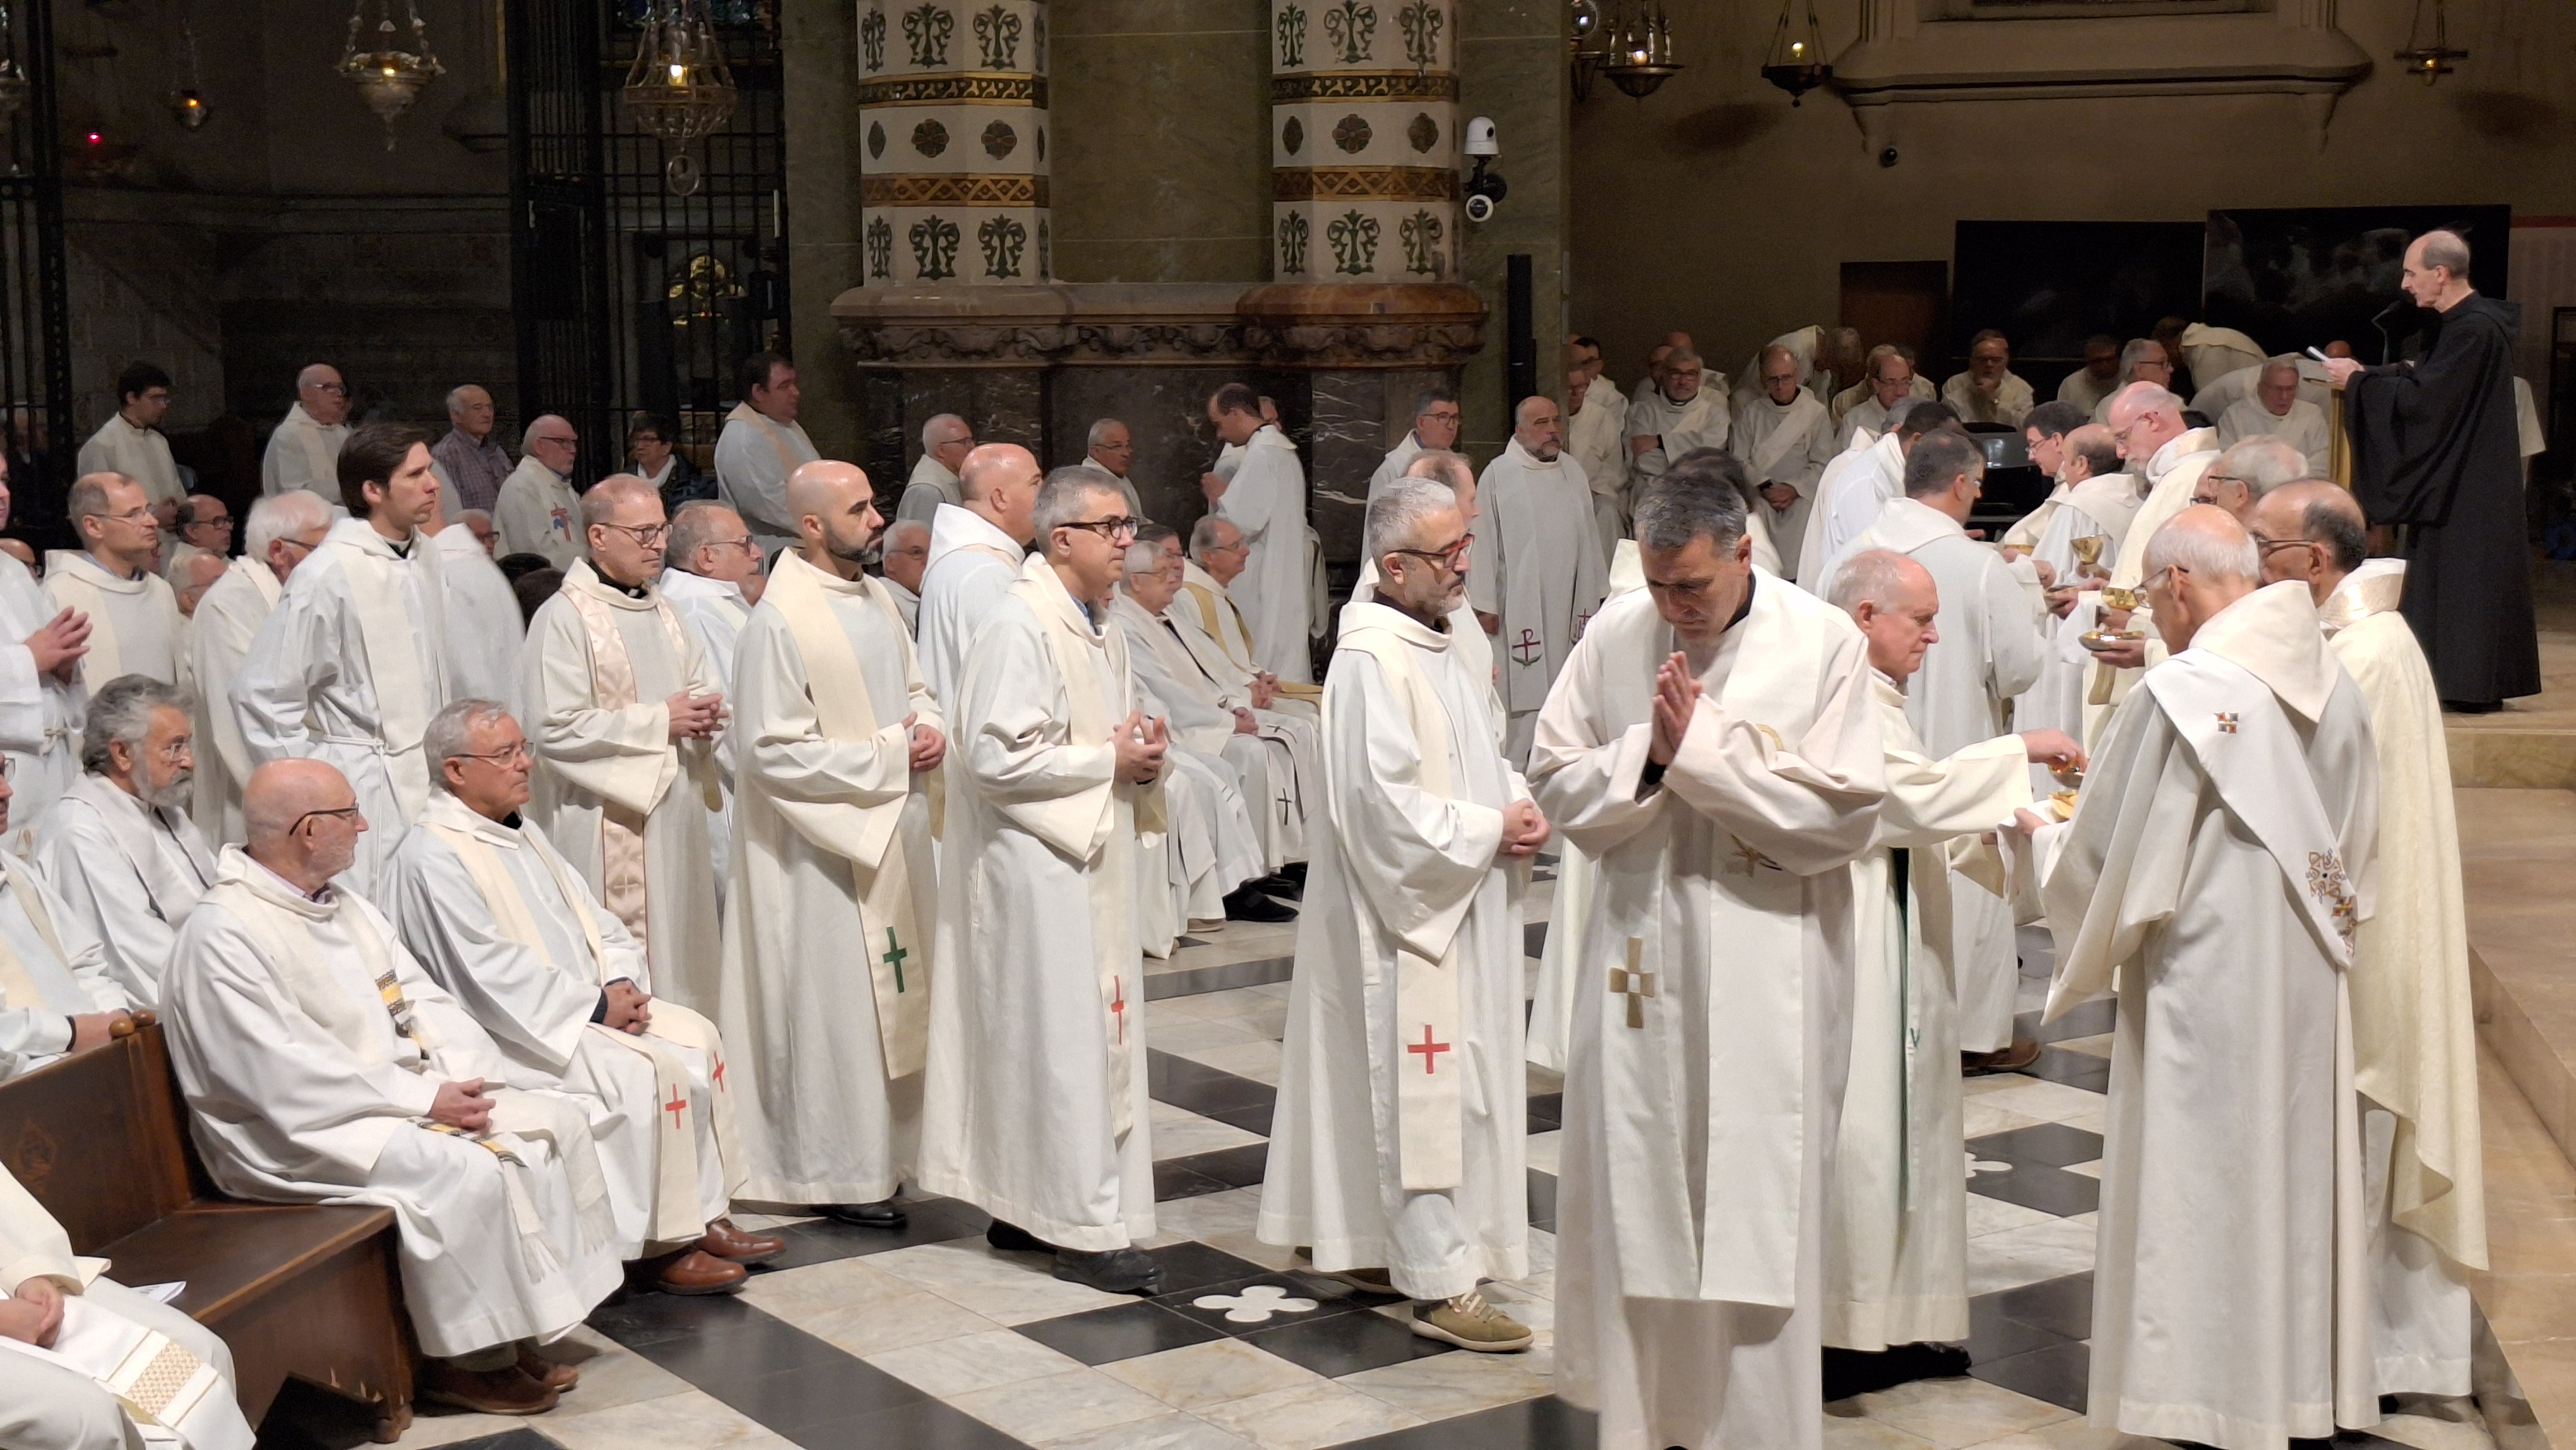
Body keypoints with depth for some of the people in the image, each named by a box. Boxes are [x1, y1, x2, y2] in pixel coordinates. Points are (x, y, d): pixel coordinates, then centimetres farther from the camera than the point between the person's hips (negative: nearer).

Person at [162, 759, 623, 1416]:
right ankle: (471, 1359, -12)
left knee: (556, 1123, -4)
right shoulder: (223, 934, -17)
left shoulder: (344, 905, 12)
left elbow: (420, 996, 13)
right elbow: (288, 1077, -23)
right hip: (307, 1132, -9)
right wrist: (425, 1101, -21)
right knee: (469, 1172, -29)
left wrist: (464, 1077, -7)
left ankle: (520, 1330, -2)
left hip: (409, 1096, 9)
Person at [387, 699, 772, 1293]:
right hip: (510, 1031, -9)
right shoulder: (432, 857, -14)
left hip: (590, 1004, 10)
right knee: (644, 1071, -24)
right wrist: (597, 1006, -18)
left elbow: (597, 925, 16)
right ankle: (665, 1245, -15)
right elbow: (492, 972, -21)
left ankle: (706, 1215, -1)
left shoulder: (523, 834, 16)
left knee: (698, 1038, -4)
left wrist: (620, 985, -4)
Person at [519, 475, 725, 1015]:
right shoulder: (564, 617, -10)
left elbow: (702, 688, 24)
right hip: (608, 828, -8)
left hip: (676, 816, 8)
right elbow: (555, 729, -18)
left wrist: (705, 714, -1)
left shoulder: (662, 612, 15)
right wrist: (659, 722, -15)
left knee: (679, 958, 10)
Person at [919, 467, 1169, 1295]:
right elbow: (997, 757, -22)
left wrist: (1143, 752, 3)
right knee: (1067, 1039, -6)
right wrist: (1110, 763, -16)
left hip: (1091, 862, 10)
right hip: (1039, 865, -10)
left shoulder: (1099, 628, 14)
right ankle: (1088, 1233, 1)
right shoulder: (1020, 628, -16)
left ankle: (1020, 1210, 24)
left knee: (1091, 1032, 13)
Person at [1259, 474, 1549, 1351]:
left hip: (1460, 906, 10)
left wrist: (1522, 804, 1)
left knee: (1402, 1084, 16)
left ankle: (1373, 1247, 26)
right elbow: (1385, 802, -23)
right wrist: (1490, 831, -16)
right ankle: (1443, 1287, 1)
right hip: (1407, 912, -10)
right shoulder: (1371, 661, -19)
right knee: (1424, 1091, -5)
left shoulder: (1444, 640, 12)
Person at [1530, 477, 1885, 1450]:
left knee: (1756, 1213, 1)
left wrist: (1706, 749, -16)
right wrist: (1648, 756, -15)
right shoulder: (1615, 633, 2)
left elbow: (1844, 818, -11)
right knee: (1635, 1196, 10)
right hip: (1640, 956, 3)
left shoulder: (1823, 642, -7)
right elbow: (1557, 785, 3)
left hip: (1765, 972, -3)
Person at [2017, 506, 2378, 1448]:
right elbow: (2355, 850, 14)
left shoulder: (2180, 692, -16)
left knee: (2202, 1202, 3)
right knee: (2297, 1183, 16)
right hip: (2312, 988, 7)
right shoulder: (2334, 688, 4)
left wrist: (2038, 833, 10)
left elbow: (2107, 861, -10)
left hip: (2205, 991, -7)